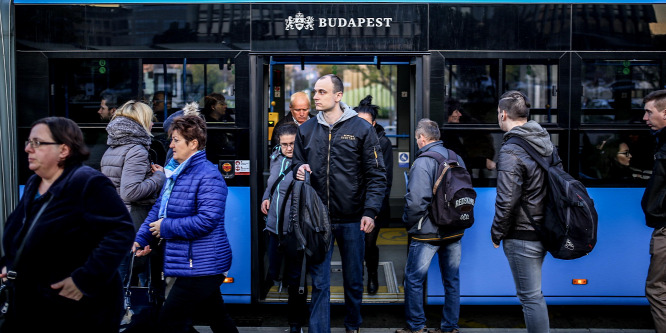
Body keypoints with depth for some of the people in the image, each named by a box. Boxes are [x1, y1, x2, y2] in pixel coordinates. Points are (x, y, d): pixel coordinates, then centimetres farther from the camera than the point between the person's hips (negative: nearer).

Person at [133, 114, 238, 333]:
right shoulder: (175, 172, 12)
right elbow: (159, 208, 17)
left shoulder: (208, 176, -18)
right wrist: (141, 238, 7)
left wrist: (166, 227, -17)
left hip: (200, 265, -10)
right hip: (195, 264, 10)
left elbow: (206, 220, -26)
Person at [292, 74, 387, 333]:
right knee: (319, 282, 4)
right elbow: (297, 164, 16)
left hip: (352, 219, -1)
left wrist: (370, 211, -13)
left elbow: (376, 175, -4)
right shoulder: (306, 129, 5)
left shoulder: (361, 128, -3)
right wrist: (299, 171, -8)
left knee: (354, 280, 14)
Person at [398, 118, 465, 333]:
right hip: (454, 232, 7)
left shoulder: (423, 162, -16)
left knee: (414, 279, 6)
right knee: (452, 279, 14)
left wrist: (408, 223, -5)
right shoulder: (457, 158, 7)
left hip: (427, 233, -7)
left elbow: (416, 201, -22)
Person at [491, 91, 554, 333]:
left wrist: (496, 233, -7)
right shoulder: (547, 142, 7)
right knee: (533, 292, 22)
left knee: (531, 296, 0)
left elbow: (507, 201, -22)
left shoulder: (511, 151, -19)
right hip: (543, 230, 9)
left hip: (522, 236, -9)